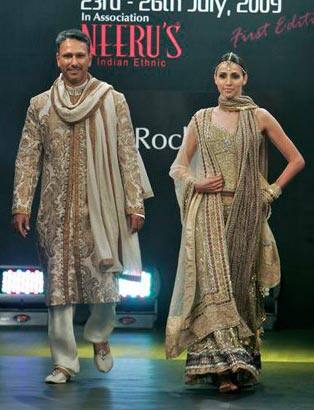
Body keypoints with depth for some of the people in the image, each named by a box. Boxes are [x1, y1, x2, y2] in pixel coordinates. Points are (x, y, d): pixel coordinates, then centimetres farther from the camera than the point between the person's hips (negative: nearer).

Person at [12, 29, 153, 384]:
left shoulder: (113, 101, 3)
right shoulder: (40, 105, 7)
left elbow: (128, 155, 2)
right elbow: (27, 158, 7)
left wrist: (134, 203, -3)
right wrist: (21, 204, 0)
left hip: (101, 207, -1)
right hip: (57, 209, 1)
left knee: (105, 280, 0)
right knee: (59, 283, 1)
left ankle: (98, 334, 31)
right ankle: (64, 361, 9)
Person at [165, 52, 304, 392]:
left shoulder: (259, 117, 5)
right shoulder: (201, 119, 10)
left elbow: (296, 160, 8)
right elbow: (178, 166, 14)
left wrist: (272, 190, 1)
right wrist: (196, 183, -5)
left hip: (246, 214, -1)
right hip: (209, 214, 1)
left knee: (240, 284, 3)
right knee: (213, 282, -10)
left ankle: (242, 361, 13)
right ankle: (223, 366, -13)